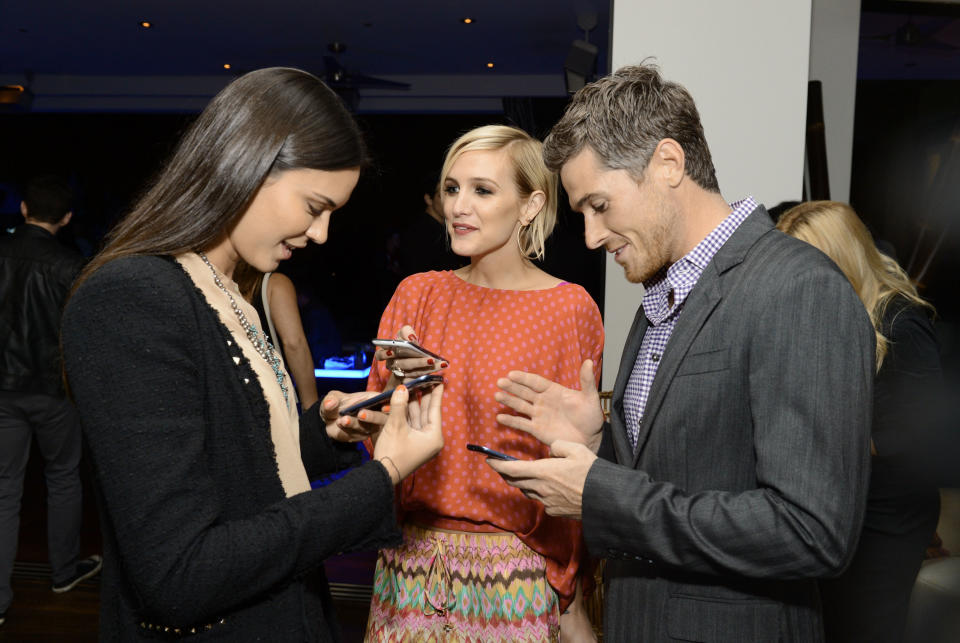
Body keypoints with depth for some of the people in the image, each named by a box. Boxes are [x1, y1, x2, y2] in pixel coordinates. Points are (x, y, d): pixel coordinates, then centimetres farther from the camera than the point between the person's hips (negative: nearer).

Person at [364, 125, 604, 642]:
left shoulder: (569, 308, -9)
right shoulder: (417, 294, 1)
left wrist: (569, 599, 0)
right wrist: (400, 383, -15)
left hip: (516, 567, -3)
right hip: (413, 560, 3)